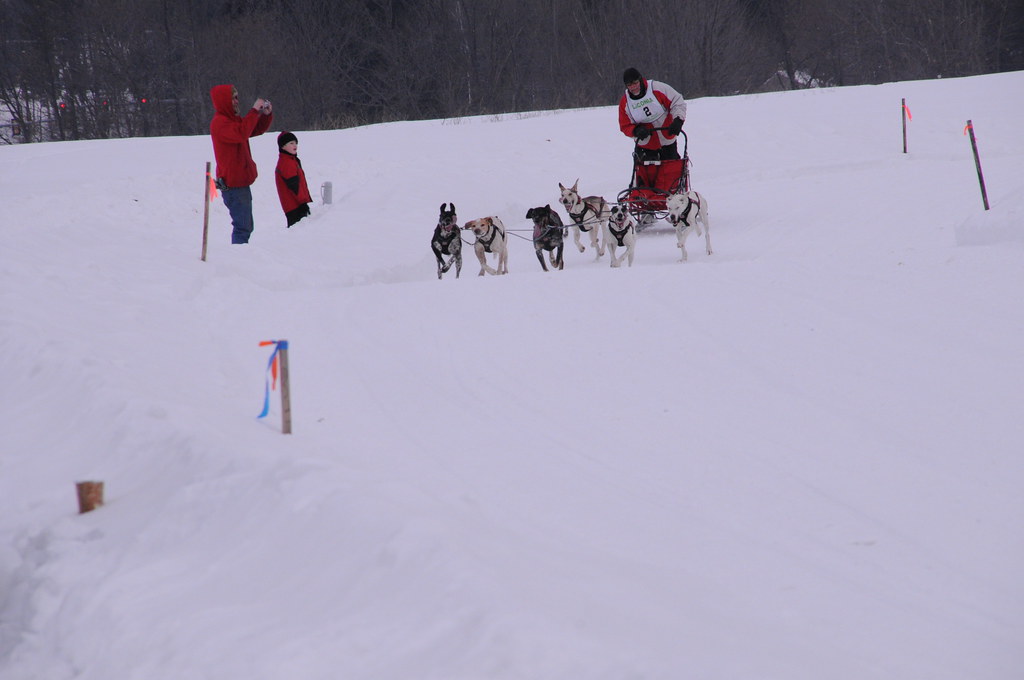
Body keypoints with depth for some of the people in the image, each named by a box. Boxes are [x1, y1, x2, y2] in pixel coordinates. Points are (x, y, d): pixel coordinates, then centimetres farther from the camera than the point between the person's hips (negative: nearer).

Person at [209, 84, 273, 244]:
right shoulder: (219, 123, -13)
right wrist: (255, 111, -25)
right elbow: (240, 134, -29)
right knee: (242, 226, -15)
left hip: (241, 182, 10)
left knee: (245, 226, 13)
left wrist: (267, 114, 6)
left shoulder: (234, 120, 19)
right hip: (233, 184, -10)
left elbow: (258, 129, 25)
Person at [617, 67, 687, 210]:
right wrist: (637, 131, -19)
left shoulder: (658, 89, -10)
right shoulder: (625, 102, -2)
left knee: (671, 177, -1)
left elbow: (678, 102, -5)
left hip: (667, 143, -1)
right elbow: (625, 126, 2)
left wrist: (677, 120, -19)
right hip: (645, 147, 1)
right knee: (644, 177, -8)